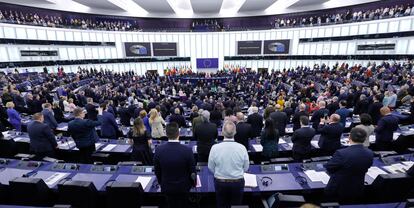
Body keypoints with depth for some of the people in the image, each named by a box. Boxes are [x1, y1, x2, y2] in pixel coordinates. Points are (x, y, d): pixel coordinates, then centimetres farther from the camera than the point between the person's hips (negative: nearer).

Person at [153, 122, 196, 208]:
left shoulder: (159, 150, -19)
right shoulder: (187, 150, -25)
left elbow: (157, 170, -5)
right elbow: (192, 170, -13)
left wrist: (161, 183, 13)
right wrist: (194, 182, 7)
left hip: (167, 187, 2)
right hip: (183, 187, -1)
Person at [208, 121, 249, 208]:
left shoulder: (215, 148, -19)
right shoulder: (242, 148, -18)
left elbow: (211, 168, -6)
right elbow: (246, 168, -4)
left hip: (220, 183, 0)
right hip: (238, 183, 1)